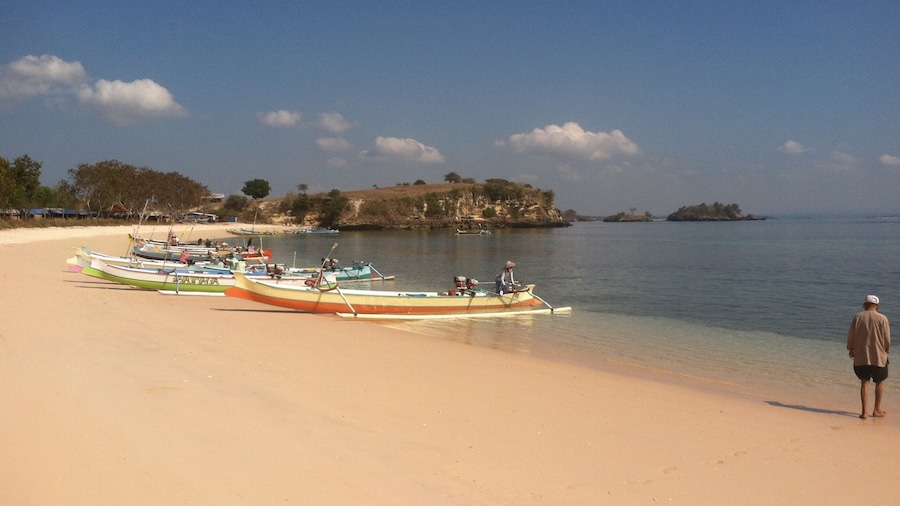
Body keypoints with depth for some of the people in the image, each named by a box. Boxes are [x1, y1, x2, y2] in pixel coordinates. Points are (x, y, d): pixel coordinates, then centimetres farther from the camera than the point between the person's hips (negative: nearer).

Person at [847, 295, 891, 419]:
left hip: (861, 357, 1)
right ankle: (877, 410, 23)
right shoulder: (882, 319, -8)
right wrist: (886, 352, 14)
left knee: (864, 383, 8)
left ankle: (864, 412, 4)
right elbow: (887, 339, -3)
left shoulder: (857, 317, -3)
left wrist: (851, 349, 17)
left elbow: (851, 335, 2)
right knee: (879, 382, 17)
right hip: (878, 357, -1)